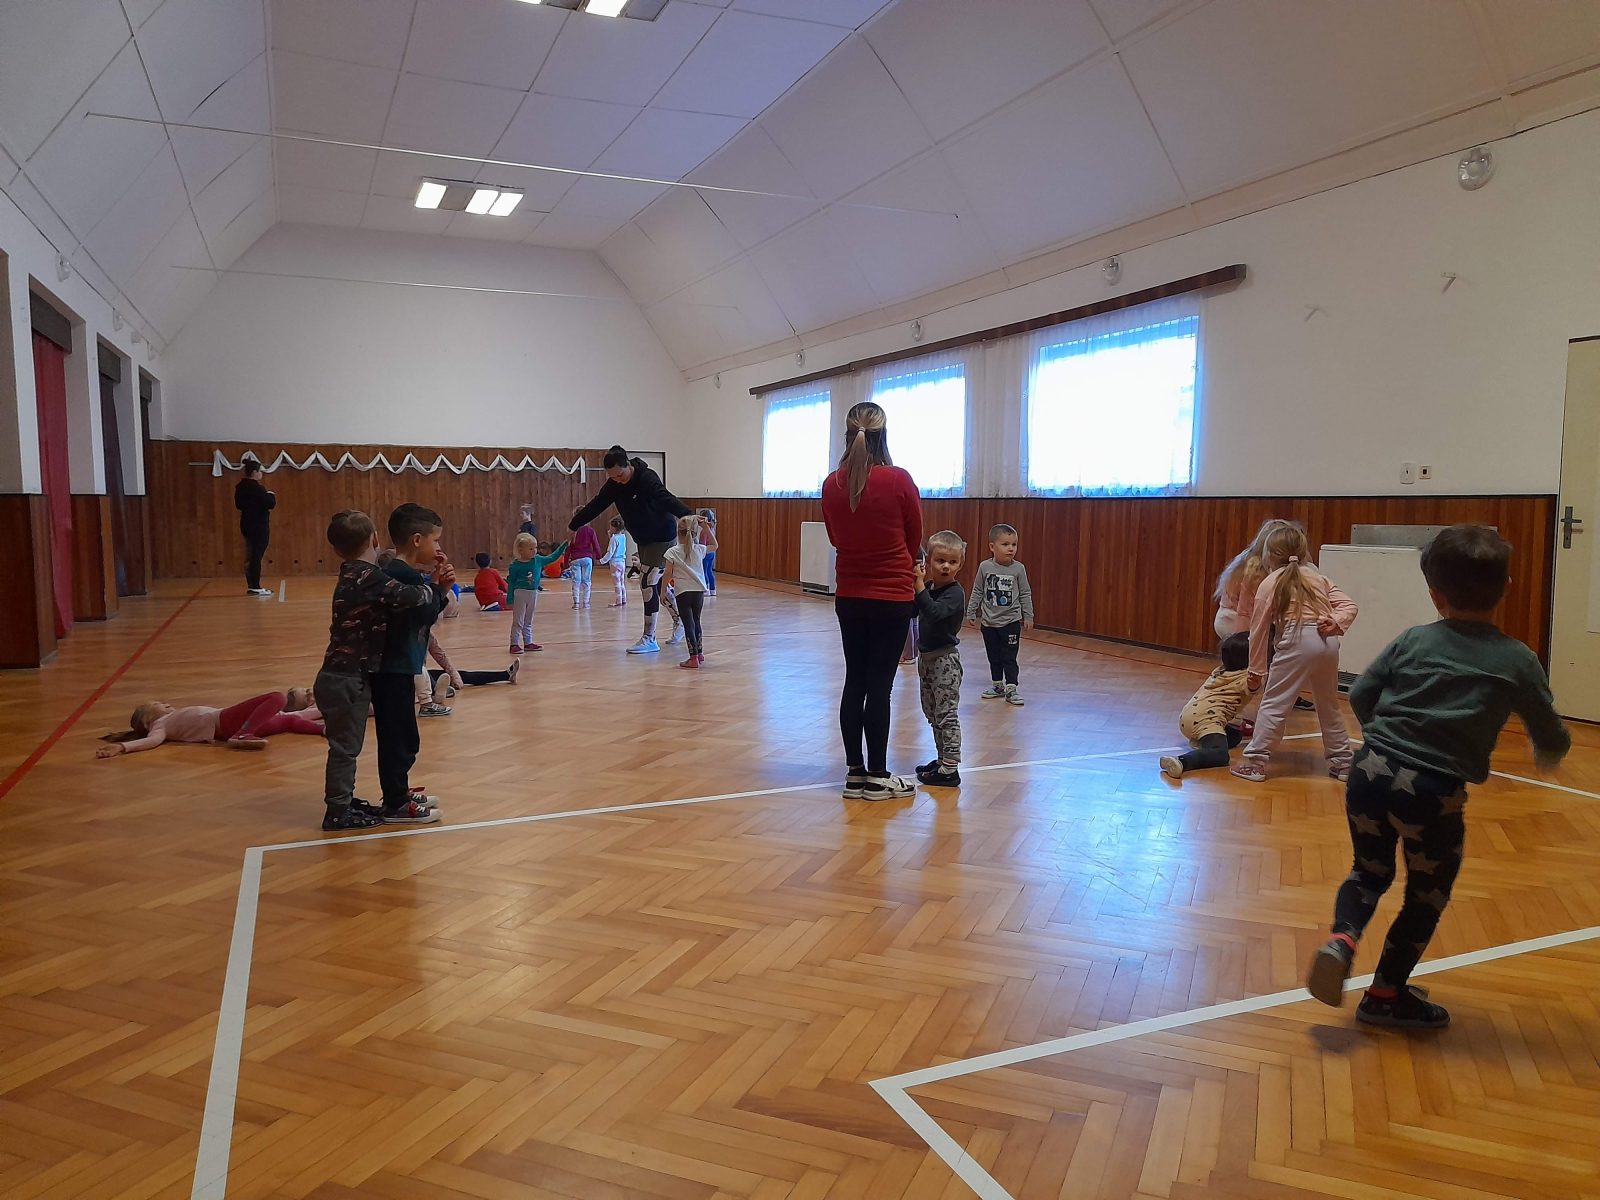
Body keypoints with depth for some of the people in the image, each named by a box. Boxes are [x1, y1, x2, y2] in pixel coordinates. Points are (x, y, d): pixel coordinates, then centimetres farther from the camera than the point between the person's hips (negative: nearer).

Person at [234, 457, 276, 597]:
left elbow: (238, 504, 17)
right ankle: (255, 587, -4)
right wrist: (272, 495, -1)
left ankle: (252, 586, 21)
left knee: (251, 555, 15)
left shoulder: (241, 487, 8)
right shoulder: (257, 488, -18)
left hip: (247, 524, 9)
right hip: (259, 525, -9)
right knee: (257, 555, -6)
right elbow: (271, 504, -20)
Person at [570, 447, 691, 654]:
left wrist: (689, 516, -54)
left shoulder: (647, 479, -25)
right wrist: (573, 525, 10)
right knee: (657, 585, 14)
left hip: (663, 537, -8)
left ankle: (649, 639, -5)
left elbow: (668, 500, -39)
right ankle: (679, 621, 35)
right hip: (643, 541, 8)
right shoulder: (614, 485, -4)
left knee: (648, 583, -11)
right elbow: (595, 506, 5)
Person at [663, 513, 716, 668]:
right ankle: (699, 653, 27)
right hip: (699, 591, 4)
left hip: (683, 592, -4)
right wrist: (705, 527, 15)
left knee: (688, 624, -2)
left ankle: (693, 657, -6)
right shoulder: (699, 549, 2)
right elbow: (714, 545, 21)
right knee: (697, 622, 18)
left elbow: (668, 574, -7)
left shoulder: (672, 552, -7)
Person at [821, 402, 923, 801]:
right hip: (893, 595, -4)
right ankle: (877, 777, 10)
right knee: (880, 685, 2)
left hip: (849, 595, 4)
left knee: (855, 682, 11)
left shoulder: (832, 484, -3)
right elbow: (915, 537, 1)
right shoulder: (899, 480, -13)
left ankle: (855, 772, 17)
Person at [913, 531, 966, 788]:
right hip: (926, 657, 9)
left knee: (946, 714, -6)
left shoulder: (954, 593, -15)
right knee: (932, 713, 16)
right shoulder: (929, 587, 9)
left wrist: (919, 586, -30)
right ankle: (942, 760, 28)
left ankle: (950, 769, -2)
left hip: (945, 658, -9)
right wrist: (916, 585, -6)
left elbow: (935, 613, -31)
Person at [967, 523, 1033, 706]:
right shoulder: (985, 567, -5)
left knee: (1009, 657, -1)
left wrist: (1028, 616, 1)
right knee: (993, 656, 14)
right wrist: (971, 613, 5)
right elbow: (977, 592, 4)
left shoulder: (1018, 568, -8)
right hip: (989, 622, 2)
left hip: (1011, 622, -2)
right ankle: (997, 685, 27)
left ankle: (1011, 689, 6)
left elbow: (1025, 594, 1)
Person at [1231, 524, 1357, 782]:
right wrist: (1336, 623, -7)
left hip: (1297, 642, -5)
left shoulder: (1269, 584, 9)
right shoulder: (1319, 577, 22)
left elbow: (1259, 631, 10)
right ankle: (1342, 762, 30)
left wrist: (1256, 670, 16)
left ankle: (1255, 762, -4)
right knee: (1329, 706, 20)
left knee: (1273, 704, -1)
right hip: (1328, 642, 5)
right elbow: (1349, 606, 10)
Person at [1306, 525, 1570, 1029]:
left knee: (1370, 872, 23)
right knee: (1427, 898, 19)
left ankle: (1341, 940, -3)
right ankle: (1386, 994, 28)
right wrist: (1548, 752, 33)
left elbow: (1360, 695, 7)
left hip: (1372, 774, 2)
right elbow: (1553, 741, 8)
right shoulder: (1517, 660, 1)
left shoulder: (1412, 641, 4)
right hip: (1436, 794, -2)